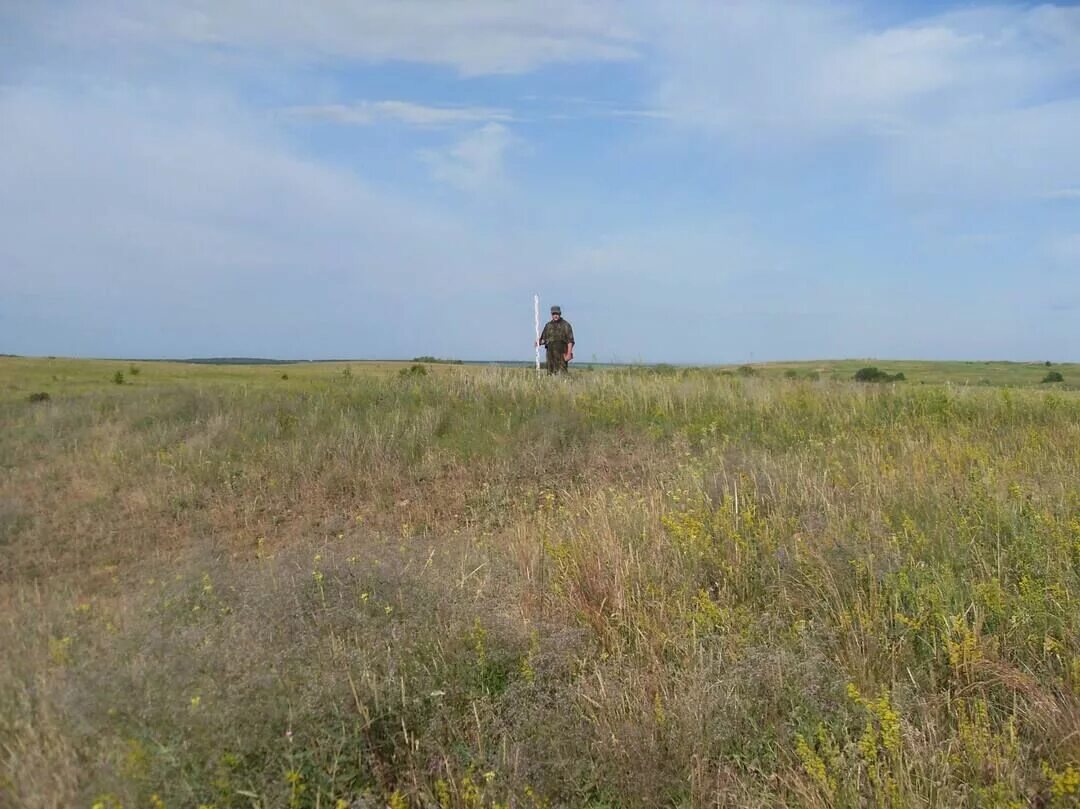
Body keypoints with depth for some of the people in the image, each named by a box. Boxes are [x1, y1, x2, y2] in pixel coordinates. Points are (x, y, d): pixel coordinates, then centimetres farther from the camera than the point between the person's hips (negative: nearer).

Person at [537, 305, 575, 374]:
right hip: (550, 354, 5)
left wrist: (569, 354, -14)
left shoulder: (565, 325, -1)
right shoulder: (548, 325, 14)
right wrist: (539, 342, -3)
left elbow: (570, 341, -6)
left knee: (561, 373, -13)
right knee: (550, 373, 4)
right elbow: (544, 339, 19)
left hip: (561, 354, -5)